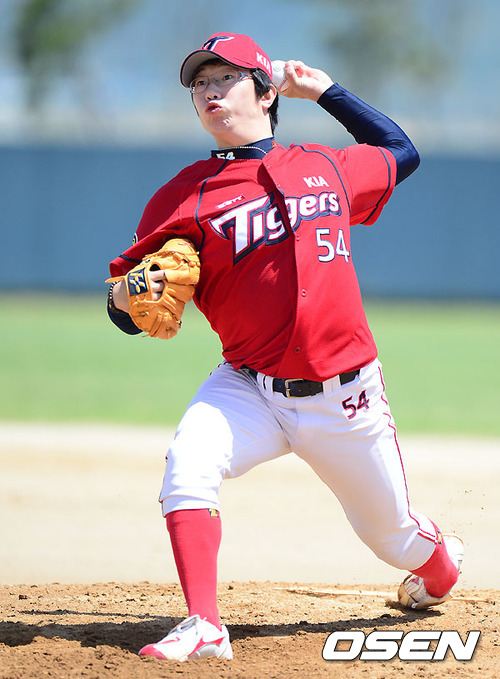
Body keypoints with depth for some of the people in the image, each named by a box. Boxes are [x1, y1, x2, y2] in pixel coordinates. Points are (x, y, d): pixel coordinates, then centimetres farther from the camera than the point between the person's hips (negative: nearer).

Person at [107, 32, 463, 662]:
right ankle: (203, 628, -27)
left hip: (345, 397, 1)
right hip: (248, 390, -1)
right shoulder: (184, 197, -2)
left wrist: (325, 90, 21)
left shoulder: (325, 166, 6)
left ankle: (442, 566, 50)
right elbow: (131, 317, -3)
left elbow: (401, 152, 28)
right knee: (187, 466, -31)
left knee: (393, 535, 13)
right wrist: (125, 297, -27)